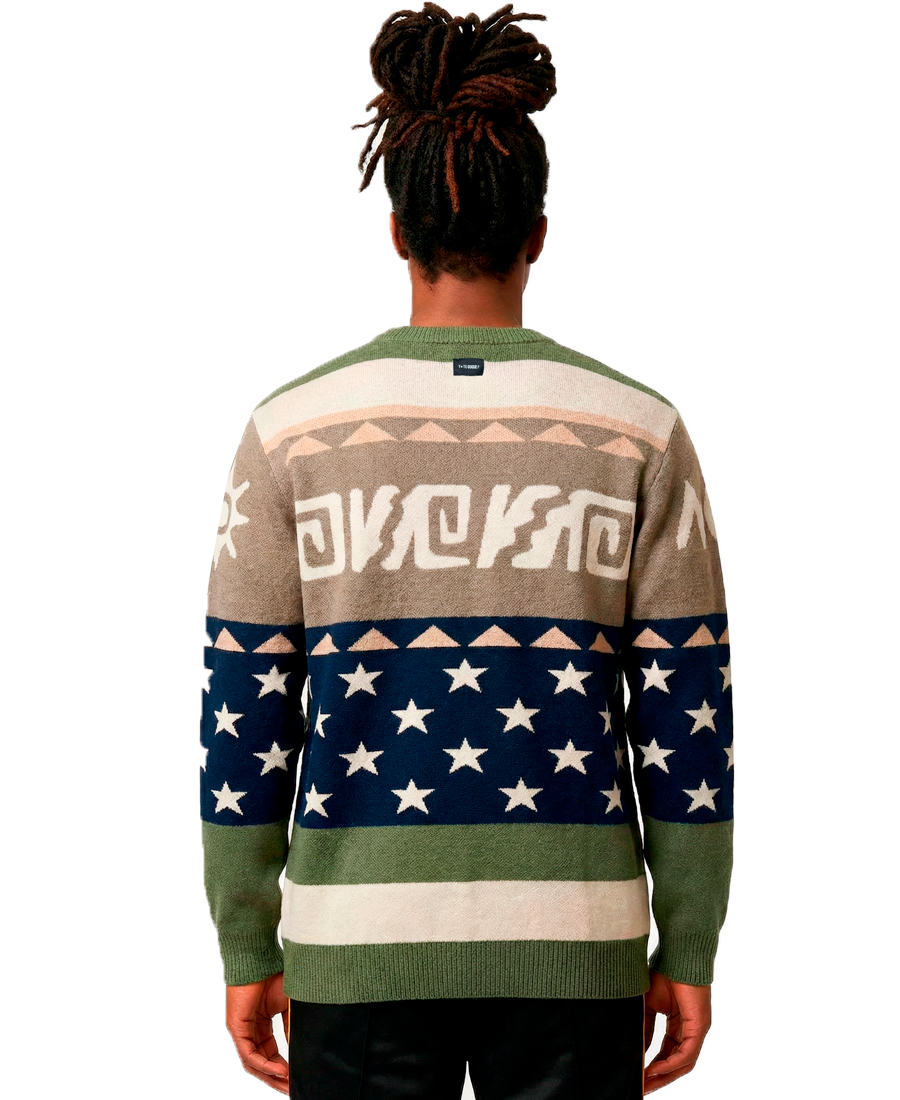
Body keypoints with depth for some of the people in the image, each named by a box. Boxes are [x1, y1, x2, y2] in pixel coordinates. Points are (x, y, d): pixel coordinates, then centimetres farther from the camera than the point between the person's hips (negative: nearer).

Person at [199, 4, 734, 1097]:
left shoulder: (291, 428, -5)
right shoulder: (638, 429, -4)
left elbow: (244, 714, -3)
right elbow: (686, 721, -3)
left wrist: (248, 955, 7)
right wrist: (687, 956, 7)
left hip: (366, 938, 0)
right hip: (569, 938, 0)